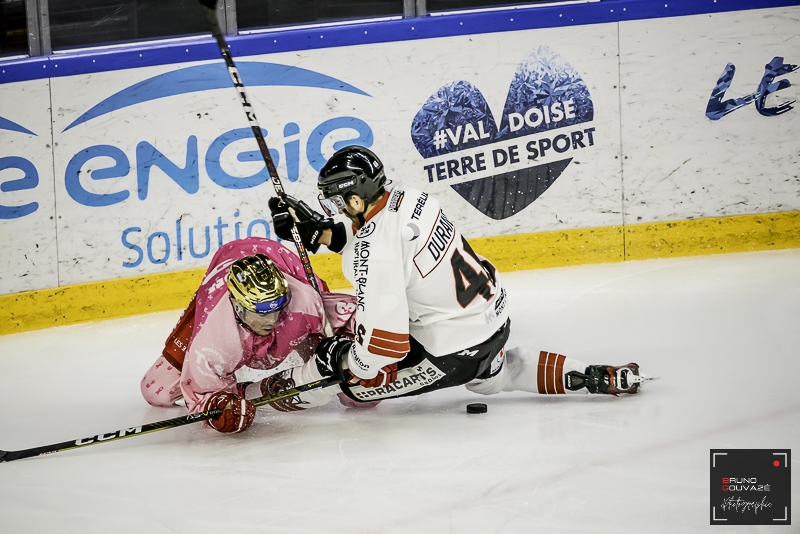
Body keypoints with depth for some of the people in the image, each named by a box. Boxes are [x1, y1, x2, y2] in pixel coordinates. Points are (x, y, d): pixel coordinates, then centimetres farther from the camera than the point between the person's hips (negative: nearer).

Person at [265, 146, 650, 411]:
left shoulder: (373, 250, -28)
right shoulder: (405, 196, -4)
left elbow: (387, 340, -29)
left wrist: (349, 361, -10)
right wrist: (320, 231, 11)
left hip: (454, 351, -9)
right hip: (494, 316, 9)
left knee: (353, 378, 2)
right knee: (491, 377, 37)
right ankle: (594, 378, 32)